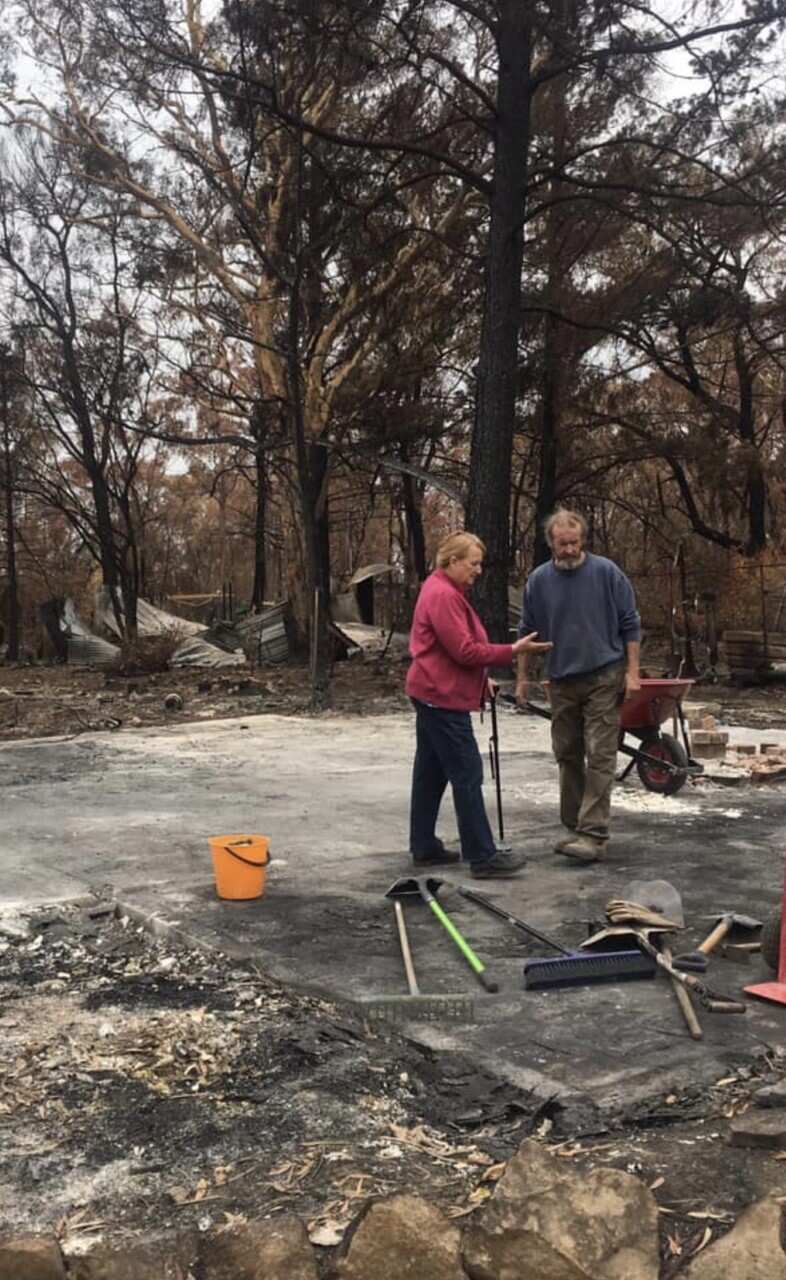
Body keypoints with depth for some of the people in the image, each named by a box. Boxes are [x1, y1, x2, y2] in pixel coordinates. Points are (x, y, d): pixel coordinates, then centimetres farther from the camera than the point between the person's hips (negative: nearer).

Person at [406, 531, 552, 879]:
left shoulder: (443, 590, 17)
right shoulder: (443, 595, -17)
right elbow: (464, 650, -21)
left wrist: (480, 680, 14)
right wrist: (511, 651, -16)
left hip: (432, 695, 11)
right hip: (443, 697, -11)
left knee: (430, 773, 13)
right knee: (467, 774, -8)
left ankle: (424, 848, 19)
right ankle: (482, 856, -5)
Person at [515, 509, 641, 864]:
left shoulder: (606, 572, -6)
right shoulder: (538, 580, 2)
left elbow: (630, 625, -2)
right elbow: (527, 632, 12)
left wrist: (632, 672, -7)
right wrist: (522, 678, 11)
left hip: (603, 678, -4)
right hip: (561, 681, 4)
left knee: (600, 757, -8)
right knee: (567, 756, 11)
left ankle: (594, 835, -8)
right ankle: (574, 827, 22)